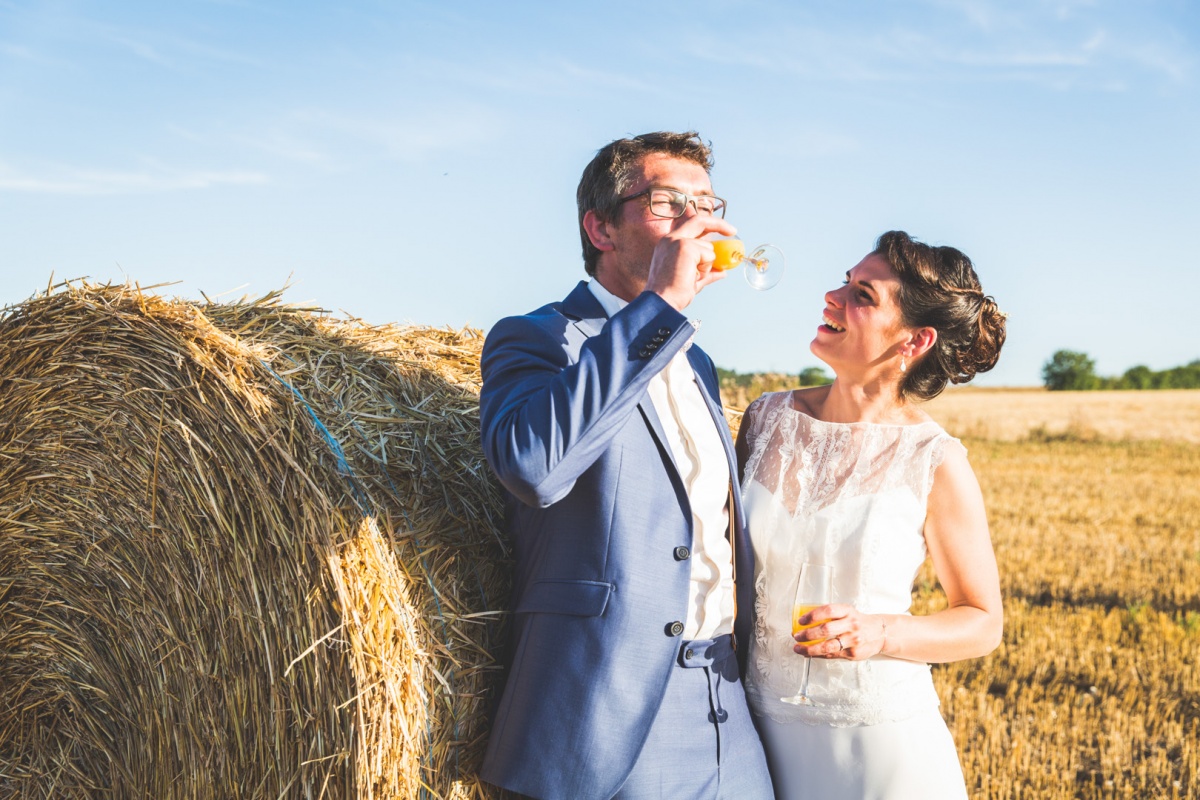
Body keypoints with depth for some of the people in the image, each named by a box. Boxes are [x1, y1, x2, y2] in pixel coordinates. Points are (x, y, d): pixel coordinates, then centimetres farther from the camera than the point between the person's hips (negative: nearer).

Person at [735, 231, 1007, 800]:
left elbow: (983, 623, -3)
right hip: (761, 728, 3)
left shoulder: (934, 461, -12)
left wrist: (881, 634, -21)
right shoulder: (767, 419, -2)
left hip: (880, 736, -3)